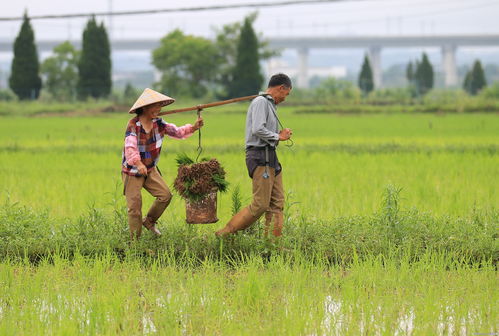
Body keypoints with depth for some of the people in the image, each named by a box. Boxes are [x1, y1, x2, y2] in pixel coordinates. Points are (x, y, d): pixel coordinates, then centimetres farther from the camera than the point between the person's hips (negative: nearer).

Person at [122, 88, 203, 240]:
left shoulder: (158, 124, -3)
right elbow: (130, 147, -37)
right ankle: (135, 241, 6)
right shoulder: (133, 125, -23)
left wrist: (194, 127, -17)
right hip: (132, 171, -6)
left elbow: (177, 132, 2)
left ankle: (149, 221, 21)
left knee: (165, 195, -3)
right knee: (135, 206, -6)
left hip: (150, 170, 6)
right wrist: (138, 163, -54)